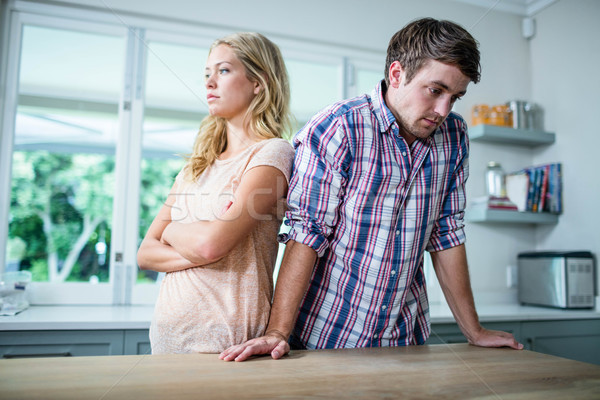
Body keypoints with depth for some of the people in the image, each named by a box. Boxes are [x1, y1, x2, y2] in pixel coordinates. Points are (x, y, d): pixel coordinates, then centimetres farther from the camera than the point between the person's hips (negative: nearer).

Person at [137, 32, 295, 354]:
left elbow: (211, 242, -22)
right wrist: (196, 252, -13)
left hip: (224, 340, -6)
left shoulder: (273, 153, -11)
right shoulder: (196, 166, 11)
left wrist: (171, 230, -2)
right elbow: (145, 253, 5)